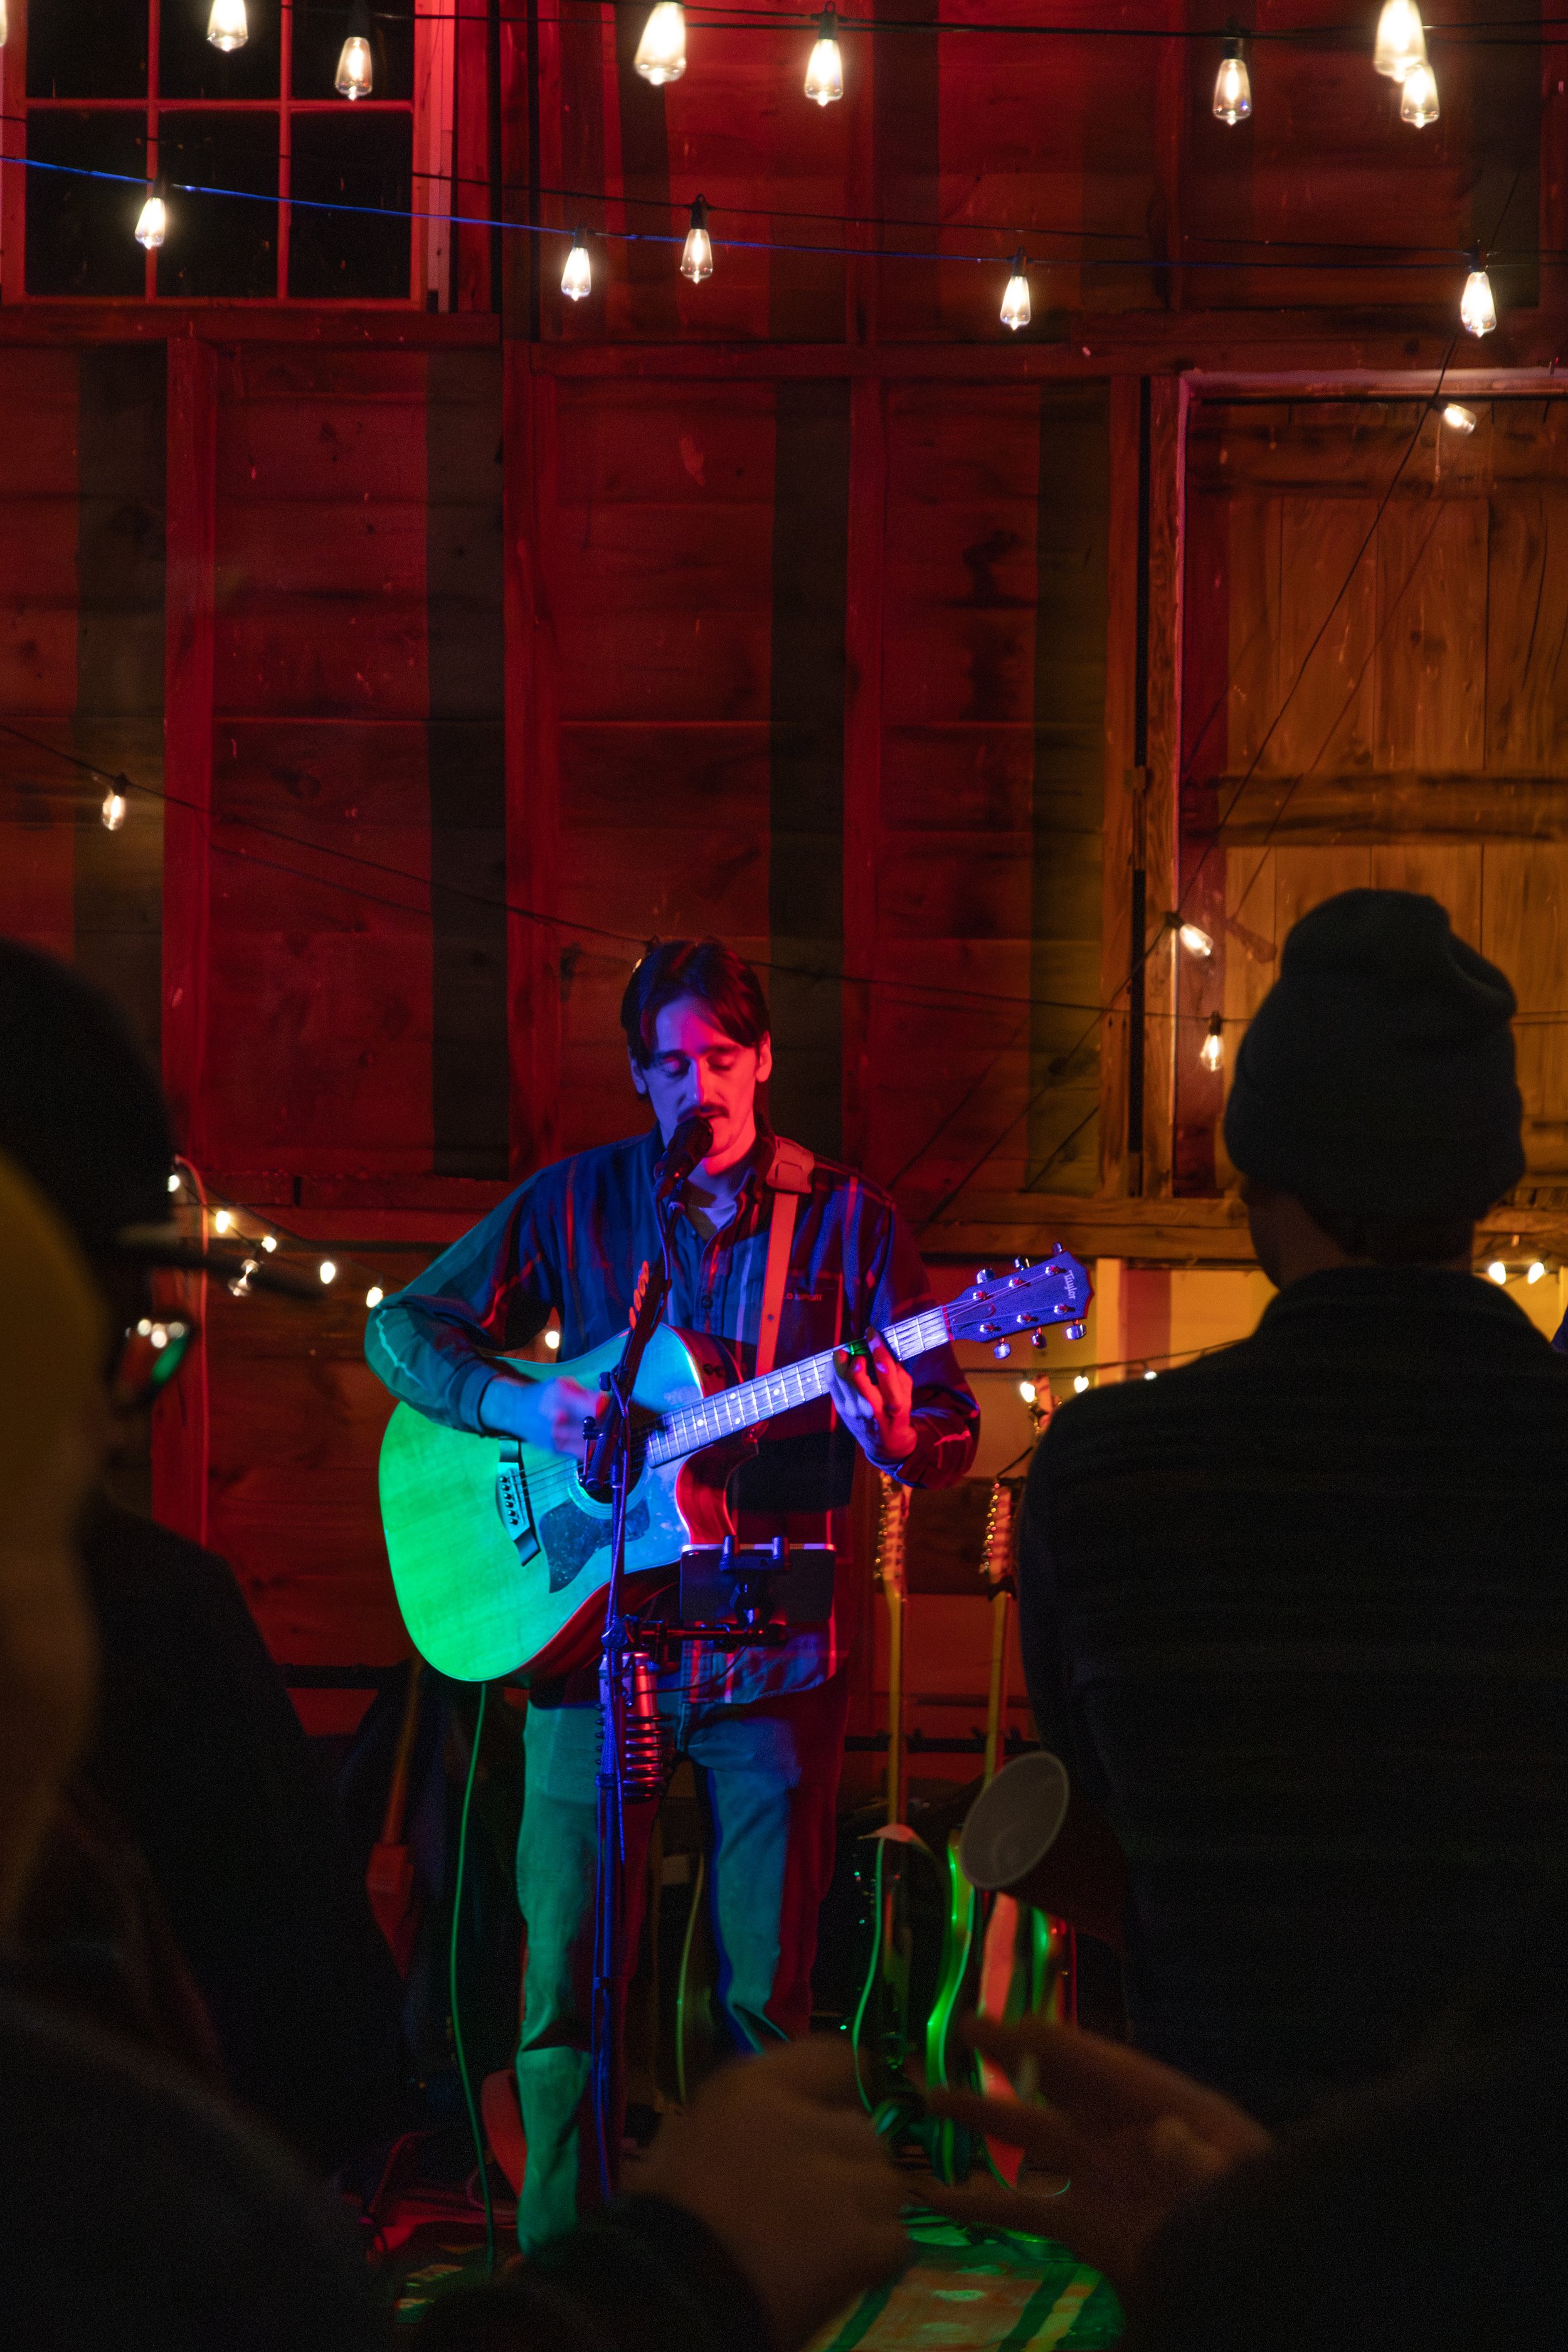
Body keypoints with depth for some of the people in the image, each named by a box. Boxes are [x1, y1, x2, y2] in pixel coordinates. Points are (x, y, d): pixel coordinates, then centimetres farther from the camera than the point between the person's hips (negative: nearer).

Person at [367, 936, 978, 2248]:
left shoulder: (847, 1222, 3)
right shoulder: (576, 1205, 6)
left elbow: (952, 1432, 2)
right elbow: (403, 1329, 7)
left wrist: (897, 1439, -23)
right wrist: (522, 1406, -11)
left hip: (772, 1646, -1)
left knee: (767, 1987, 0)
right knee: (568, 1978, 0)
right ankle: (558, 2262, 10)